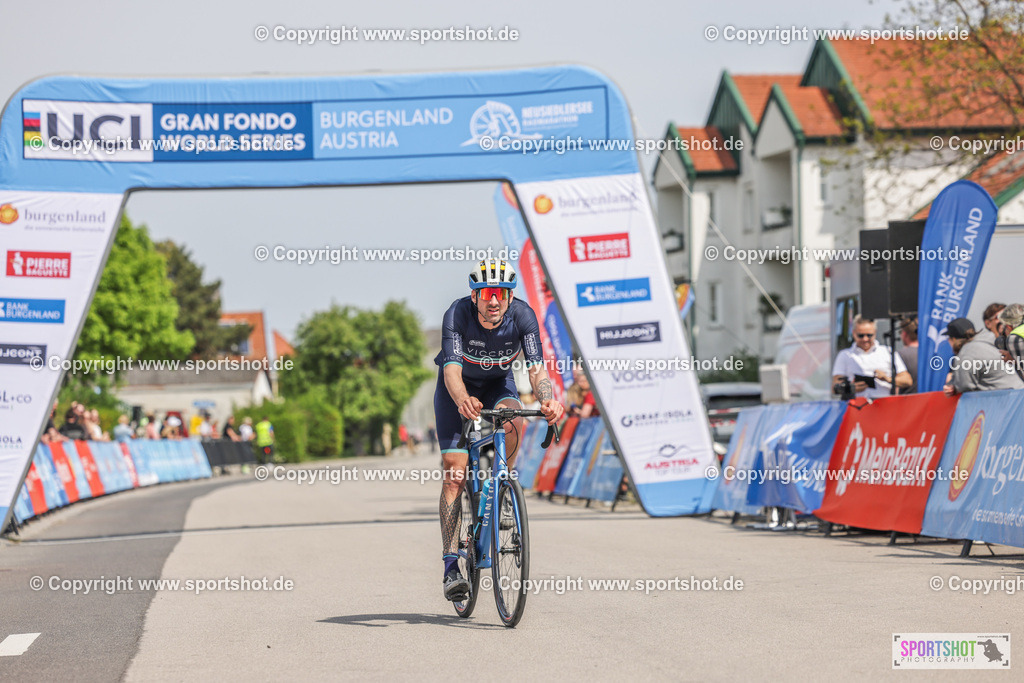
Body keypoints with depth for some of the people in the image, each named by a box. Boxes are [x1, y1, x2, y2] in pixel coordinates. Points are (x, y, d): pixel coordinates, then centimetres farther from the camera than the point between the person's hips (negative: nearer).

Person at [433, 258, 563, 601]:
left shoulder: (522, 315, -28)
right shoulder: (457, 314, -32)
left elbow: (536, 367, -35)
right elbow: (452, 368, -43)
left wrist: (547, 400, -57)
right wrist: (462, 400, -65)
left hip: (498, 383, 2)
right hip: (458, 388, -2)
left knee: (514, 421, -33)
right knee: (454, 469, -12)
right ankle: (451, 566, -8)